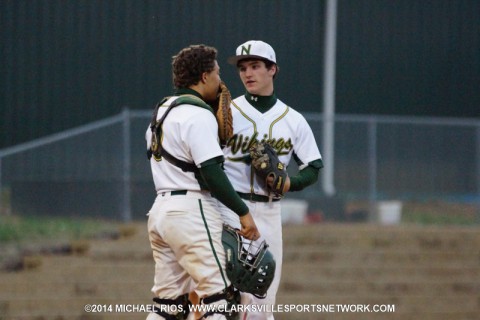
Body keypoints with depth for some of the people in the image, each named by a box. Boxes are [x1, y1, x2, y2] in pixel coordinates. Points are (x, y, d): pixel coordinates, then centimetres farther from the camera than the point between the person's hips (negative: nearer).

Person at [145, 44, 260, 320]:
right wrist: (243, 212, -13)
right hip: (192, 211, -9)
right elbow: (211, 173, -18)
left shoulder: (162, 111, 17)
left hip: (160, 209, 9)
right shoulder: (198, 114, -12)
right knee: (216, 296, -8)